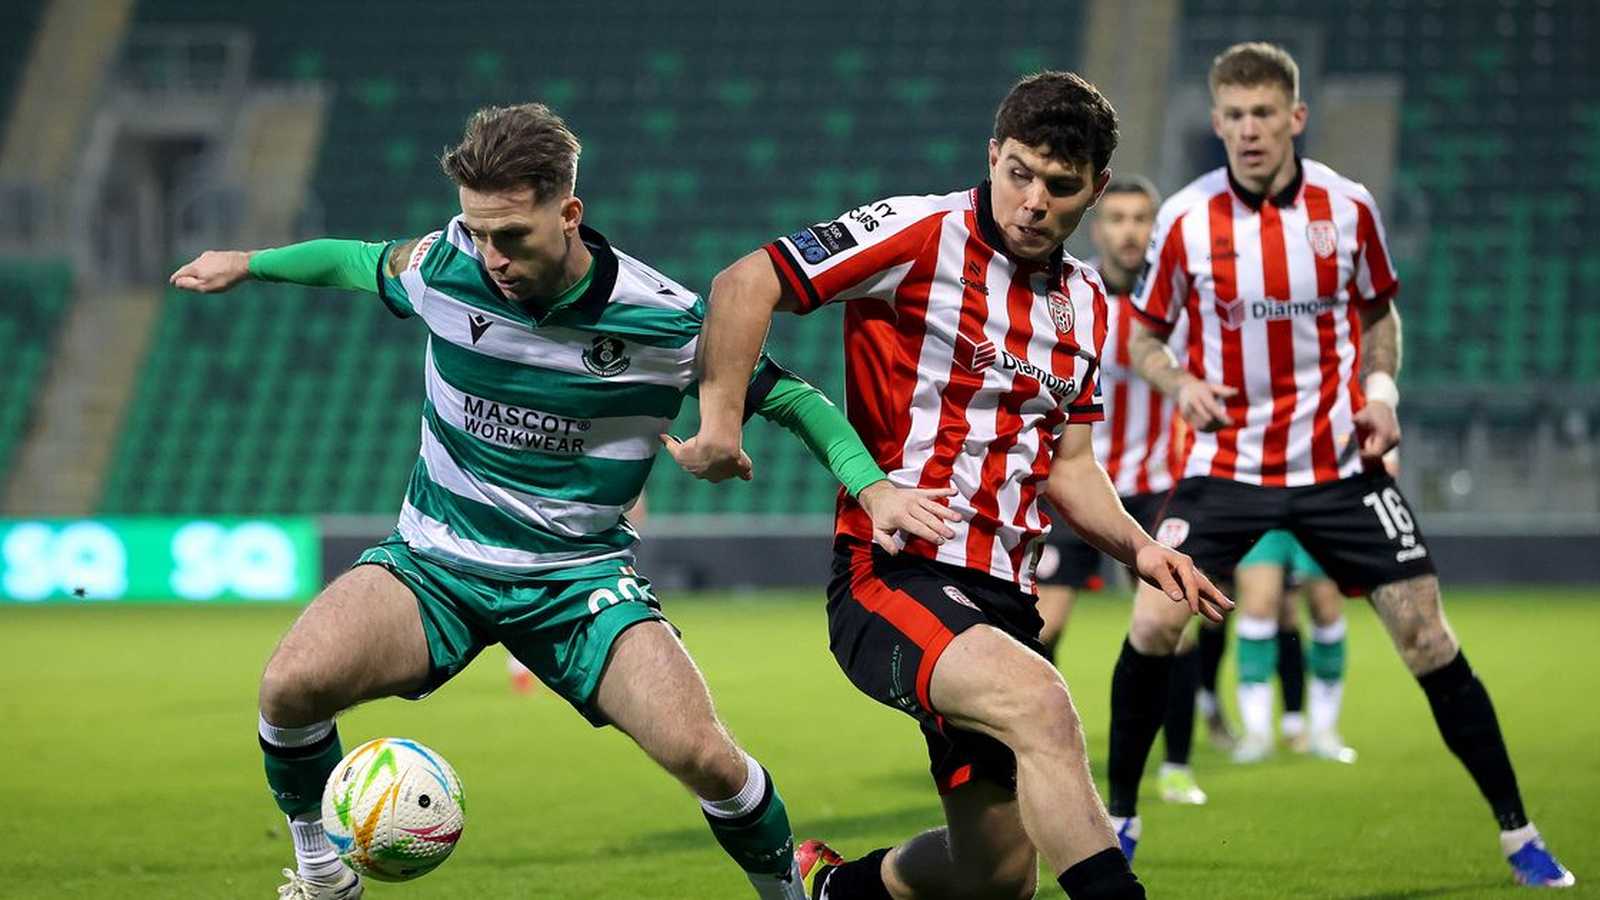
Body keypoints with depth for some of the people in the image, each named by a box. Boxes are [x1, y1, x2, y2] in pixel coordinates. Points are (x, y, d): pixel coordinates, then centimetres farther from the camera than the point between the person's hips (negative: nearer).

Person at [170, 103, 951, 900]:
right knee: (292, 684, -26)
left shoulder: (668, 321, -15)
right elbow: (362, 262, 13)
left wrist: (871, 485, -15)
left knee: (700, 754, -23)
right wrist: (246, 264, 26)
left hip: (581, 578, -1)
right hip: (433, 563, 2)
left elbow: (786, 395, -1)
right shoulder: (442, 266, -10)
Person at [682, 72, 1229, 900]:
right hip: (891, 575, -7)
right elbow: (745, 284, -10)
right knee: (1039, 700, -36)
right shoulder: (921, 235, -8)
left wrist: (1140, 549, 5)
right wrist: (721, 418, -20)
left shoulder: (1083, 303, 13)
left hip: (999, 601, 7)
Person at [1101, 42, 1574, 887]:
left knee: (1425, 634, -3)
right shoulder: (1185, 219, -7)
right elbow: (1143, 336, 5)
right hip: (1226, 460, 0)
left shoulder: (1348, 207, -4)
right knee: (1152, 625, -15)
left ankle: (1517, 833, 9)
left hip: (1338, 461, 0)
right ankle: (1120, 818, 5)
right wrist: (1180, 384, -16)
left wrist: (1381, 389, -5)